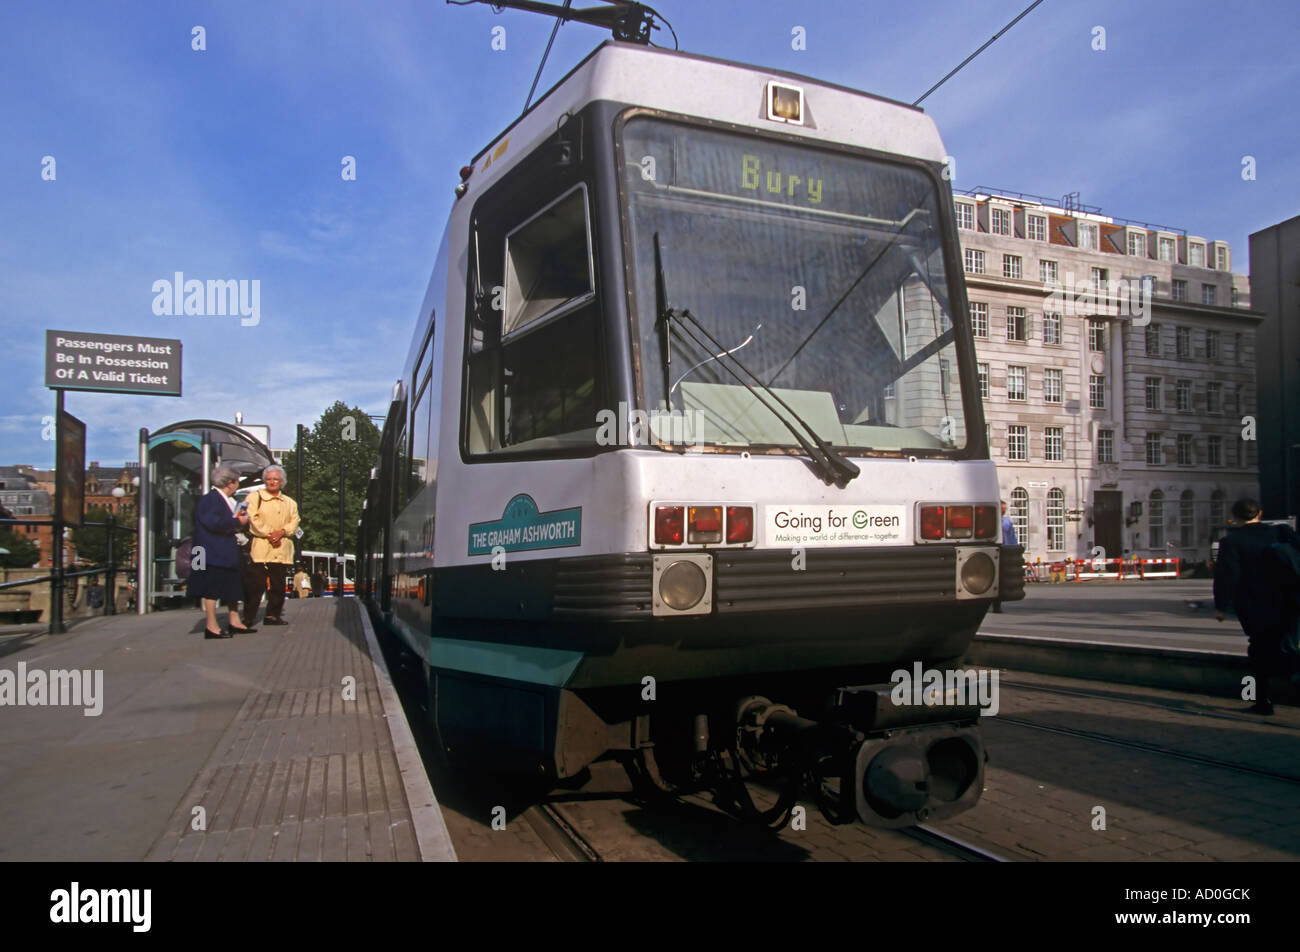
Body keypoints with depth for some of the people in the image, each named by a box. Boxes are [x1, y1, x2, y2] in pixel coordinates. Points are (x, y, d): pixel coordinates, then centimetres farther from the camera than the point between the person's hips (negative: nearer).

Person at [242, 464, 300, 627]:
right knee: (256, 584, -8)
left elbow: (294, 521, 10)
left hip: (282, 549, 4)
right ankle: (248, 618, -1)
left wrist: (281, 532, -9)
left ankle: (273, 615, 14)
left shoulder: (289, 502, 19)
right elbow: (254, 519, -6)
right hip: (261, 547, -4)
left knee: (278, 585, 5)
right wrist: (269, 534, -14)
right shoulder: (255, 497, 6)